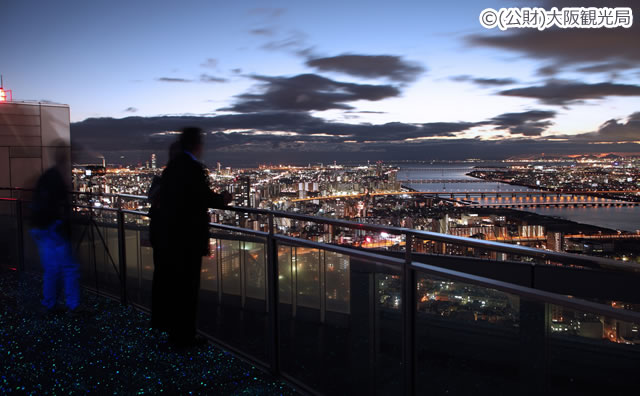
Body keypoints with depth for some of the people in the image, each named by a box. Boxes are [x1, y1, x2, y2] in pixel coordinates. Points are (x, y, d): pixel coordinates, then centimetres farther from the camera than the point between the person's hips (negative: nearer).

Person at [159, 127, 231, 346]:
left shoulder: (171, 167, 8)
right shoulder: (194, 168, -18)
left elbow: (163, 199, 12)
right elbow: (206, 198, -18)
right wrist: (222, 199, 2)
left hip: (172, 234, 8)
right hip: (190, 237, -8)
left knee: (177, 284, 18)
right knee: (189, 286, 2)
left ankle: (175, 332, 30)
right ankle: (185, 336, 11)